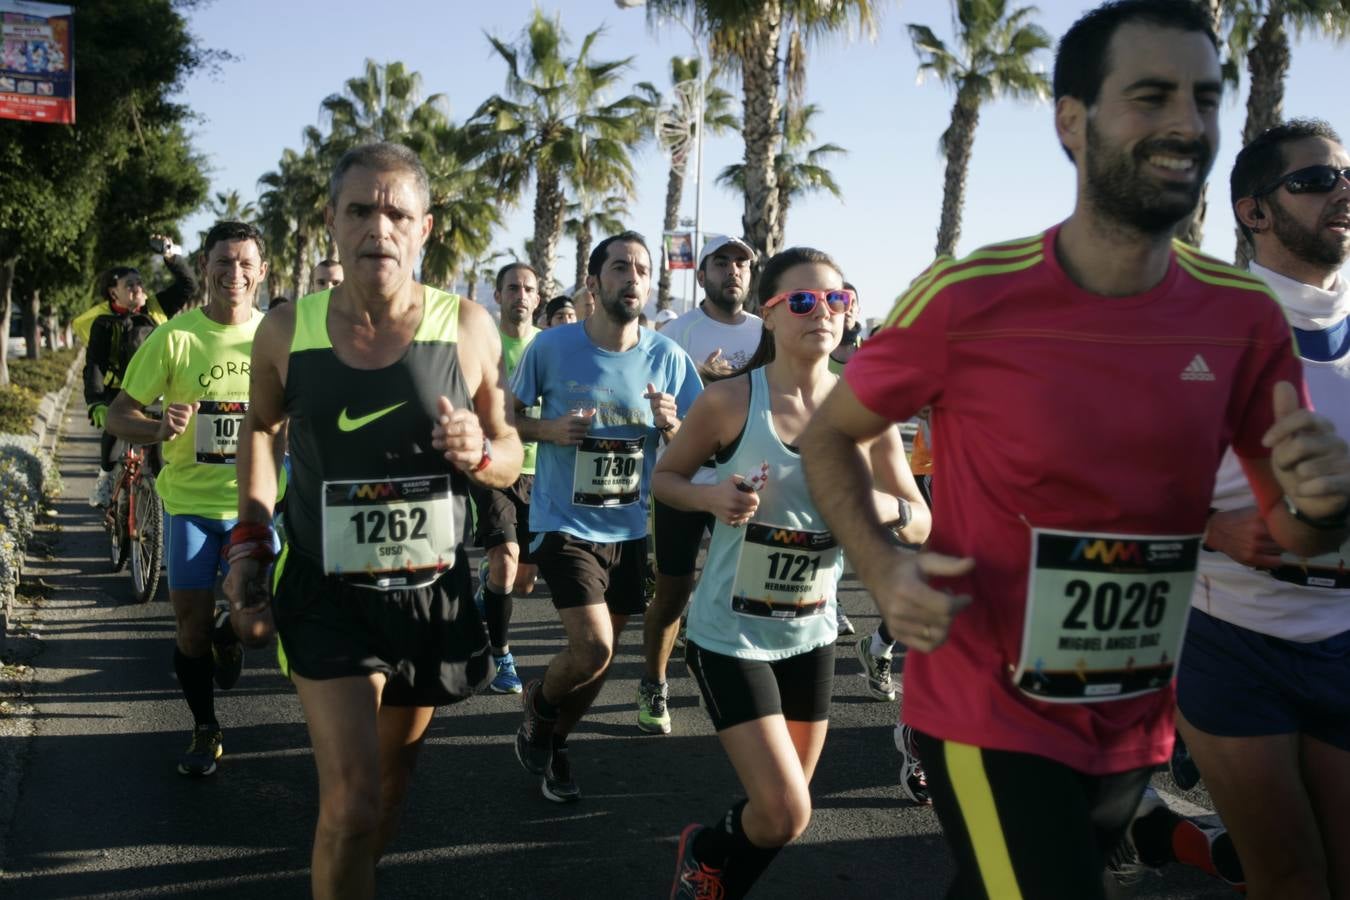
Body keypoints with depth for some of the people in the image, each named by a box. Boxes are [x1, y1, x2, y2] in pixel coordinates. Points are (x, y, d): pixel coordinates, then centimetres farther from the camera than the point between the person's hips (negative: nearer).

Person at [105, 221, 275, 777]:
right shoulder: (173, 338, -8)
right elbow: (117, 416, -4)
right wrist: (159, 429, -25)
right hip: (191, 500, -1)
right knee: (192, 621, 2)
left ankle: (230, 635, 44)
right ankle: (205, 729, 22)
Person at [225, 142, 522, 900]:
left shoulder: (467, 328, -8)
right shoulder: (287, 331, -6)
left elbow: (511, 460, 2)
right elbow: (261, 429, 14)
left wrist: (479, 453, -21)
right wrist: (249, 543, 5)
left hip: (432, 593, 2)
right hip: (327, 592, -1)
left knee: (395, 769, 21)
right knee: (351, 800, -12)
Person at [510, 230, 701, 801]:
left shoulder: (667, 358, -4)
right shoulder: (551, 347, -10)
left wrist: (671, 426, -20)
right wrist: (550, 429, -18)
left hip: (629, 529, 4)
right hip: (565, 524, -4)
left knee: (601, 656, 14)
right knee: (593, 649, -17)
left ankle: (551, 743, 41)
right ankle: (538, 703, 17)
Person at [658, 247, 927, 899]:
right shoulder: (730, 401, -14)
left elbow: (921, 523, -3)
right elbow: (664, 477, -1)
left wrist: (885, 507, -26)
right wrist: (711, 496, -22)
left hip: (811, 634, 5)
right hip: (731, 634, -5)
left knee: (786, 808, 19)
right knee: (785, 814, -11)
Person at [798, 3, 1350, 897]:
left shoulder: (1246, 318, -6)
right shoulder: (966, 299, -17)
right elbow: (829, 435, -3)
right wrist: (882, 565, -21)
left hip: (1137, 725, 5)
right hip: (988, 709, -5)